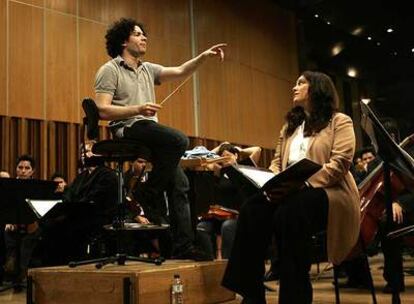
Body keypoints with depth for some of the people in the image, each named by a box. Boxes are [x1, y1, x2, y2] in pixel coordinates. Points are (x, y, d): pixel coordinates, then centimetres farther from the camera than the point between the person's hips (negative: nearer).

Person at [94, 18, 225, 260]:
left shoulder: (148, 69, 21)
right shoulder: (110, 70, 1)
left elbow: (181, 72, 10)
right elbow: (103, 110, -10)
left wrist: (204, 56, -5)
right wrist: (138, 109, -21)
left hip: (150, 129, 7)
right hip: (128, 130, -7)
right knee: (179, 140, -30)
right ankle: (149, 196, -15)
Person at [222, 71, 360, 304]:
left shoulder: (340, 122, 5)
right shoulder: (290, 125, 26)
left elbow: (339, 164, -10)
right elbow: (277, 162, 20)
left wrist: (303, 185, -24)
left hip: (328, 192, -5)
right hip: (289, 193, 6)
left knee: (288, 214, -37)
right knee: (252, 210, -26)